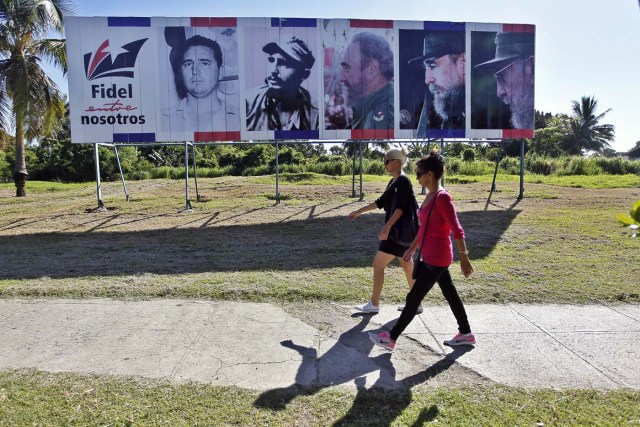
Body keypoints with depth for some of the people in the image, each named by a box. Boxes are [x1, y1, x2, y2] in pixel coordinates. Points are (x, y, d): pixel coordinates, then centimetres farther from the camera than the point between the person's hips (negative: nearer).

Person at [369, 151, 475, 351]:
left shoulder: (442, 198, -20)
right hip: (432, 257, 10)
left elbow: (457, 230, -21)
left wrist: (464, 258, -20)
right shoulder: (430, 196, 8)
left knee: (413, 298, -1)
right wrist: (412, 248, 22)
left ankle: (391, 338, 11)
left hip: (436, 259, -10)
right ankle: (466, 334, 34)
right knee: (450, 293, 19)